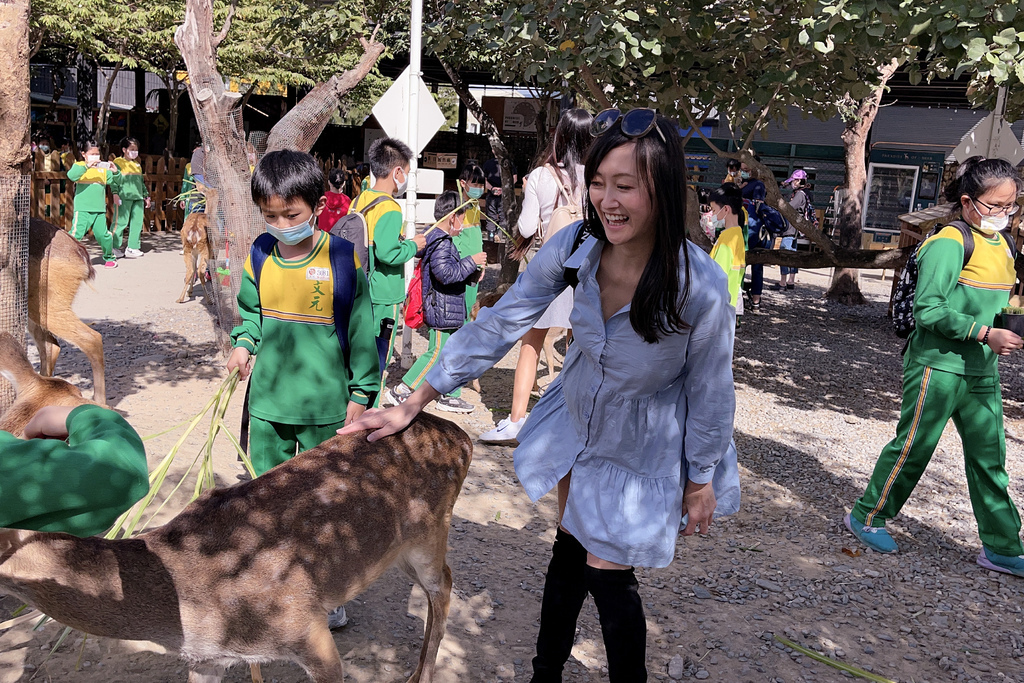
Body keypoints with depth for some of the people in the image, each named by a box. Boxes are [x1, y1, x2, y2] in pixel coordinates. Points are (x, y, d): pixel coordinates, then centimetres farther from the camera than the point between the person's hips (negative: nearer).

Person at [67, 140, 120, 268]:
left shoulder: (103, 168, 13)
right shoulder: (79, 166, 3)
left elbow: (115, 183, 13)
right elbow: (71, 175, -18)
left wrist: (115, 172, -7)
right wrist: (87, 166, -26)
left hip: (100, 209, 3)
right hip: (82, 209, -3)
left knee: (103, 234, 3)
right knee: (76, 233, -12)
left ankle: (109, 257, 22)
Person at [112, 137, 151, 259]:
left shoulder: (137, 164, 22)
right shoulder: (118, 162, 1)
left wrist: (146, 196, 24)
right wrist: (115, 194, -16)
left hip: (138, 197, 7)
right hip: (124, 197, -7)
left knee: (137, 223, 5)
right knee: (121, 222, -7)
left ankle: (133, 248, 10)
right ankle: (115, 248, 0)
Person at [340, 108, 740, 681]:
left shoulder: (700, 285, -32)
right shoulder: (574, 247, -22)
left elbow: (710, 390, -18)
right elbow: (499, 324, -16)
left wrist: (701, 483, -6)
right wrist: (412, 406, -15)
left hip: (641, 451, -4)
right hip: (578, 418, 5)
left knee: (607, 576, 4)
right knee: (568, 550, 21)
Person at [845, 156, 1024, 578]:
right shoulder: (949, 244, -15)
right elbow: (928, 309, -21)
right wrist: (985, 334, -24)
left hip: (982, 371, 8)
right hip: (937, 365, -8)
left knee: (990, 457, 11)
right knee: (912, 447, 3)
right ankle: (866, 517, 21)